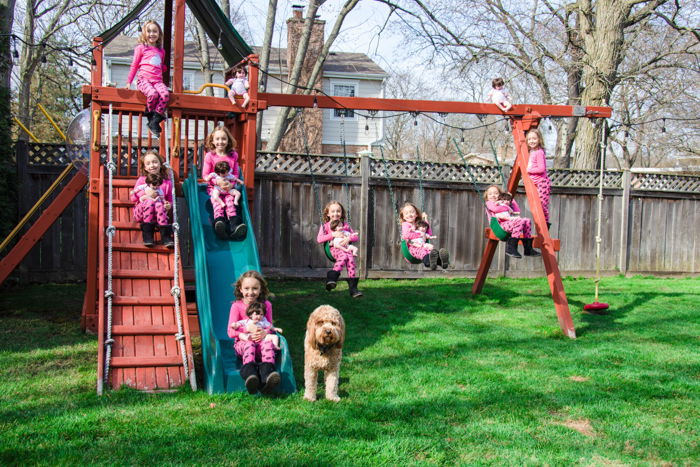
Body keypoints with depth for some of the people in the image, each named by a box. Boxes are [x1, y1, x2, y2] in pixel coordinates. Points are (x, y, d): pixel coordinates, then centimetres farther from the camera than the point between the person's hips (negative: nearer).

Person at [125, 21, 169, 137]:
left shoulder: (161, 51, 23)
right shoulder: (141, 48, 11)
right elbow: (134, 65, 12)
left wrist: (165, 68, 13)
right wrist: (129, 82, 8)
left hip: (157, 80, 4)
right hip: (144, 79, -4)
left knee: (165, 94, -31)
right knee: (153, 94, -36)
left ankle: (154, 121, -26)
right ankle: (150, 117, -14)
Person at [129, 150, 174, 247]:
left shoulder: (167, 182, 10)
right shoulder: (142, 180, 8)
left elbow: (170, 200, 11)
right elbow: (133, 197, 3)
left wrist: (169, 205, -12)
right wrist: (145, 196, -14)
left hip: (158, 213, 0)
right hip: (141, 212, 0)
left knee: (159, 205, -35)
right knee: (149, 202, -34)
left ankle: (165, 236, -37)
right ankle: (147, 235, -30)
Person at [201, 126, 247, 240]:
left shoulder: (233, 155, 9)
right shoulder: (210, 156, 2)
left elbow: (236, 173, 12)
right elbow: (205, 175, 0)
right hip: (214, 187, -1)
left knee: (230, 201, -25)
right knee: (217, 201, -28)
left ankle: (234, 225, -42)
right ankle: (219, 222, -51)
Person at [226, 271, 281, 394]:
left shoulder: (266, 305, 6)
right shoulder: (237, 306, -1)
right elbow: (230, 331, -5)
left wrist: (265, 332, -18)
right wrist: (245, 336, -27)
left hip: (261, 339, 1)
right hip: (242, 342, -1)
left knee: (267, 343, -34)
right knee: (249, 345, -37)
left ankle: (267, 373, -58)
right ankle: (249, 373, -62)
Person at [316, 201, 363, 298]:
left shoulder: (345, 225, 23)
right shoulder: (325, 226, 15)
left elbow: (356, 236, 17)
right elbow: (319, 239, 1)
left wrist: (348, 238, -6)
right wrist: (333, 234, -7)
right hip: (334, 248, -3)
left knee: (350, 259, -31)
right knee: (344, 256, -36)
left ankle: (353, 287, -35)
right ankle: (332, 279, -44)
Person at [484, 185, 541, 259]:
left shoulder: (502, 202, 34)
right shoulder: (489, 203, 16)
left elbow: (517, 211, 28)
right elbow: (496, 209, -10)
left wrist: (512, 201, 26)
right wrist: (507, 207, 3)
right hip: (501, 224, -7)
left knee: (527, 221, -10)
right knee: (519, 221, -30)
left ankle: (528, 249, -12)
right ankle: (511, 248, -36)